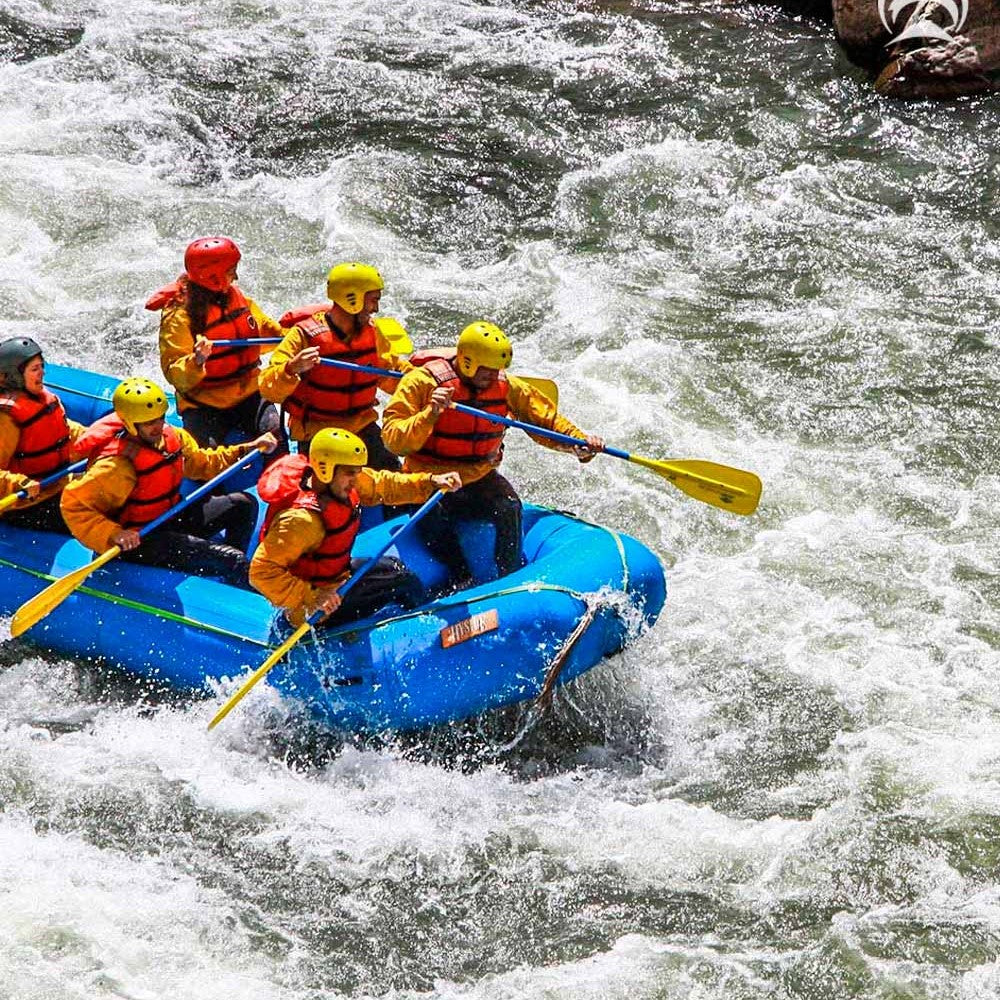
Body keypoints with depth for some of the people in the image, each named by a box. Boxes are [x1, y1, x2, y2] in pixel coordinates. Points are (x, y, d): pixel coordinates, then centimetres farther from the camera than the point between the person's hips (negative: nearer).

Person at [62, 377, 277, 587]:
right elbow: (73, 504, -28)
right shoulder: (116, 465, -25)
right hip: (142, 541, -9)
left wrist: (248, 449, 7)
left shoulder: (172, 436, -1)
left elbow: (202, 464, 16)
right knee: (234, 562, -21)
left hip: (174, 518, 9)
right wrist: (114, 534, -38)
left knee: (244, 504, 11)